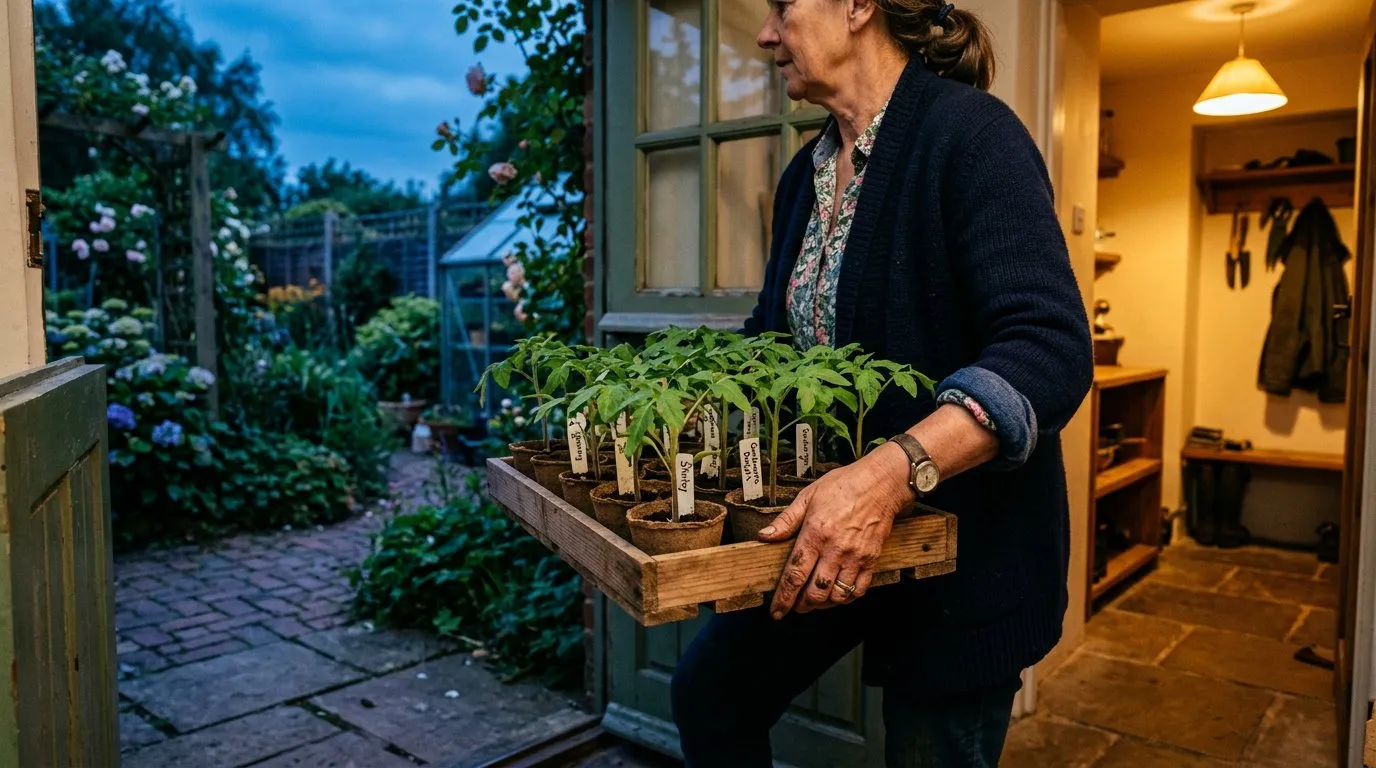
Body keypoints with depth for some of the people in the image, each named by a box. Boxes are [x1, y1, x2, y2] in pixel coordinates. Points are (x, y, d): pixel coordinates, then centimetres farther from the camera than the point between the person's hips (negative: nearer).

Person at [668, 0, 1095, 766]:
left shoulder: (968, 132, -17)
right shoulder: (807, 174, 7)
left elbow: (1051, 350, -28)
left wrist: (891, 473, -40)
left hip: (960, 537, -7)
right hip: (821, 528, 7)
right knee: (710, 695, 14)